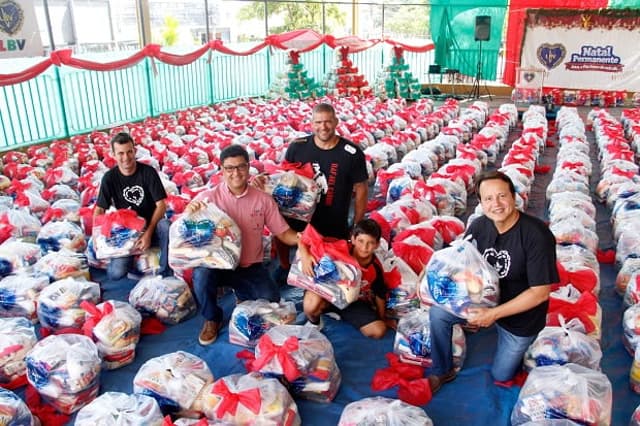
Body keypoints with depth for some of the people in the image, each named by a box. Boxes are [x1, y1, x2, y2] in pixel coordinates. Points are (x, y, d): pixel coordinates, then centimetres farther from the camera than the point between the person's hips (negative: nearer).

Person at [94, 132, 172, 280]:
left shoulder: (148, 172, -9)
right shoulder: (109, 178, -4)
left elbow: (161, 205, -12)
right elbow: (99, 209, 0)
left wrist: (148, 232, -24)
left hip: (151, 225, -1)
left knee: (166, 226, -38)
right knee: (116, 273, -19)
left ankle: (166, 273, -19)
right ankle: (130, 259, 18)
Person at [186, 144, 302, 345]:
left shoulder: (263, 199, -4)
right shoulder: (209, 197, -10)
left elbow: (283, 233, -1)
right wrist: (189, 212, -34)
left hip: (250, 267, 2)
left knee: (271, 301, -16)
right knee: (201, 275, -33)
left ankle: (244, 296, 23)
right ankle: (212, 319, 0)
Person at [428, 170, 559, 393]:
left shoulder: (537, 235, -29)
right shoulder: (478, 226, -14)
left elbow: (540, 292, -26)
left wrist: (494, 313, -28)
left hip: (520, 313, -4)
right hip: (484, 298, 4)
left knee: (501, 375, 11)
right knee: (438, 312, -16)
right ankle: (442, 372, 6)